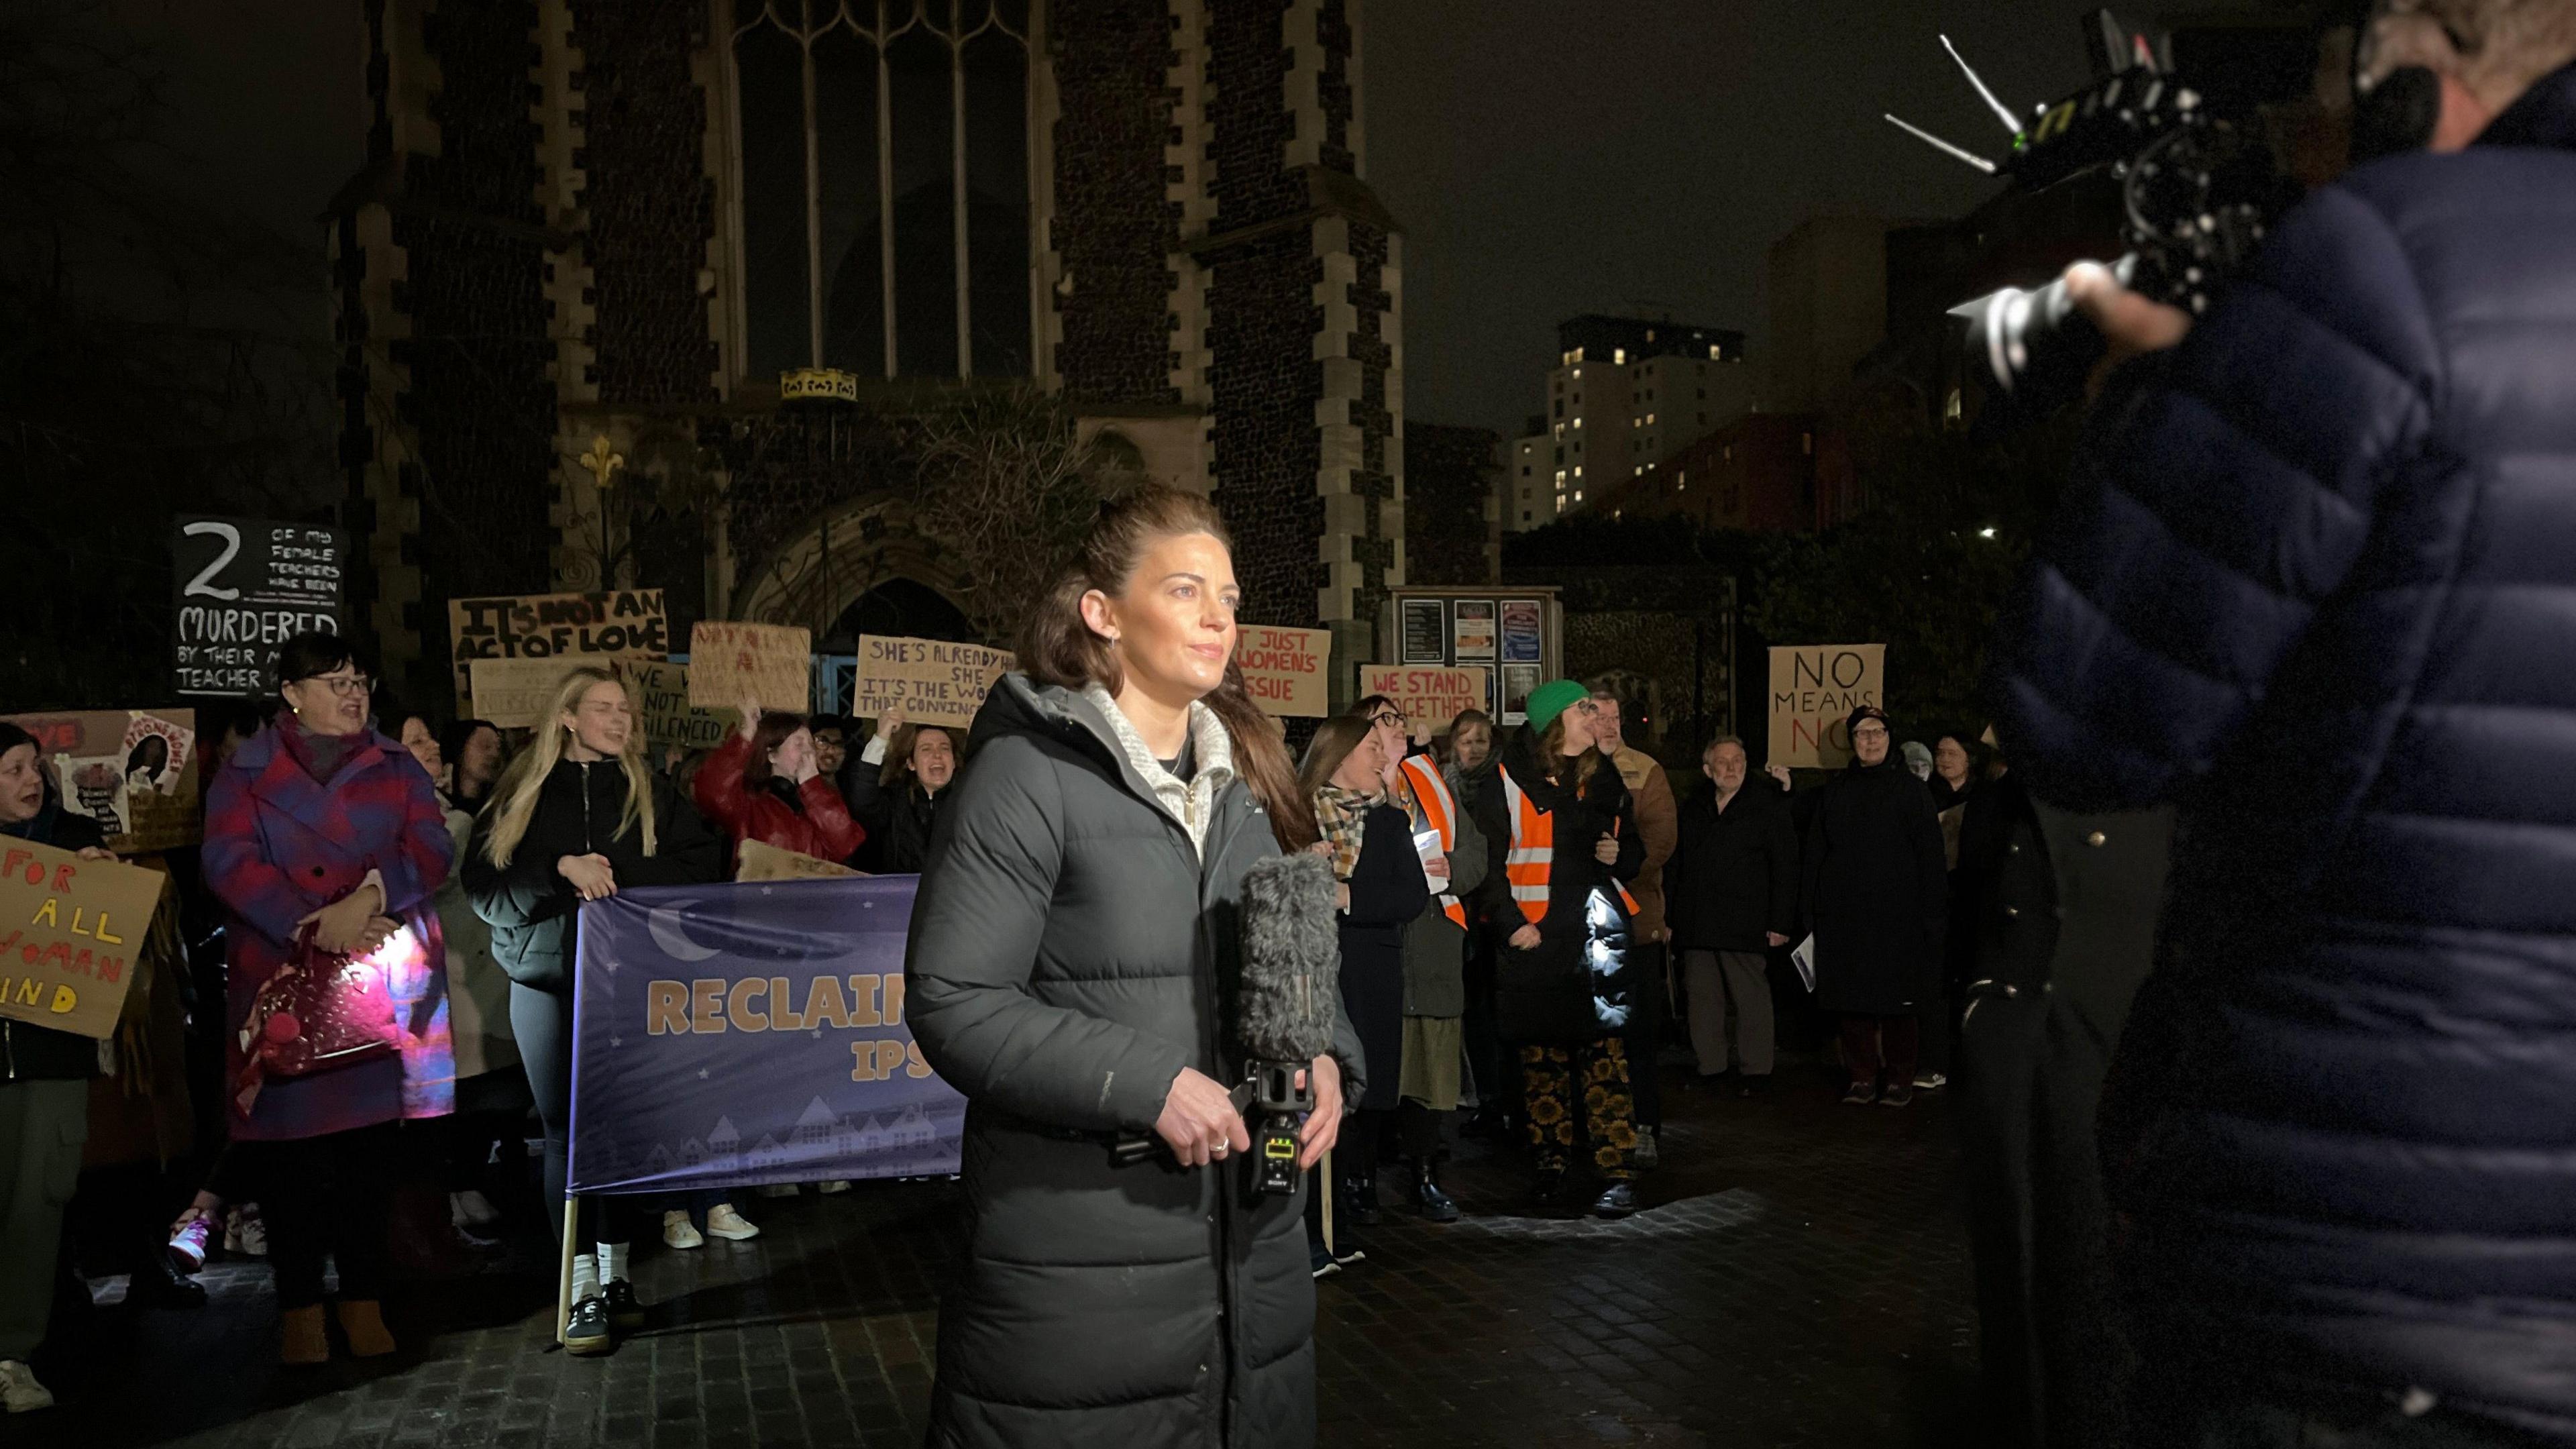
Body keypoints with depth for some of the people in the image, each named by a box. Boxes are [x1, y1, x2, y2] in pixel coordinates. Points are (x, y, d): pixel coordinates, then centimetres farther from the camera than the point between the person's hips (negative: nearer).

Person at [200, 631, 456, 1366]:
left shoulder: (395, 767, 13)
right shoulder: (246, 772, 7)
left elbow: (429, 849, 1)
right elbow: (230, 864, -5)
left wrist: (369, 898, -17)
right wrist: (316, 926, -16)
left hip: (382, 978, 2)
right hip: (281, 978, -1)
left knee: (372, 1145, 4)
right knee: (289, 1147, 0)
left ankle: (364, 1302, 13)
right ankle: (300, 1307, 12)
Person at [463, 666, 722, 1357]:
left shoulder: (651, 793, 8)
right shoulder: (522, 796, 6)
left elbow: (702, 866, -1)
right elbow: (484, 889, -1)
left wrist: (615, 875, -12)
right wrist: (561, 869, -15)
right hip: (546, 979, -1)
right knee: (565, 1128, -2)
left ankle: (616, 1272, 17)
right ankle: (584, 1289, 2)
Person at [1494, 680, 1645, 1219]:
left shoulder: (1606, 780, 14)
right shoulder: (1510, 780, -3)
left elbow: (1634, 848, 24)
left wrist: (1619, 856, 2)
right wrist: (1511, 925, -11)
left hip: (1599, 935, 3)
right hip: (1534, 939, -2)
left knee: (1604, 1055, -5)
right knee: (1542, 1056, 7)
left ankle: (1617, 1175, -3)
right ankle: (1550, 1167, 20)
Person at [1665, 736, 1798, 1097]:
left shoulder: (1768, 806, 2)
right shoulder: (1692, 809, 15)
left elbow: (1785, 867, -2)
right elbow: (1673, 865, 17)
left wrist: (1780, 922, -8)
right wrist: (1667, 917, 10)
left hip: (1746, 924, -4)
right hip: (1696, 926, 4)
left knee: (1751, 998, -1)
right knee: (1702, 997, 6)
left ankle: (1755, 1070, 8)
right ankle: (1710, 1066, 15)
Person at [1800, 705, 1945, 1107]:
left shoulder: (1911, 790, 5)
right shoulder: (1834, 792, 13)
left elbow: (1930, 854, 1)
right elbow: (1815, 854, 12)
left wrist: (1932, 914, -6)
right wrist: (1813, 910, 5)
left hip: (1897, 918, -2)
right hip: (1845, 918, 3)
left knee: (1898, 1002, 0)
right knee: (1852, 1001, 2)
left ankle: (1900, 1080, 11)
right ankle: (1862, 1078, 11)